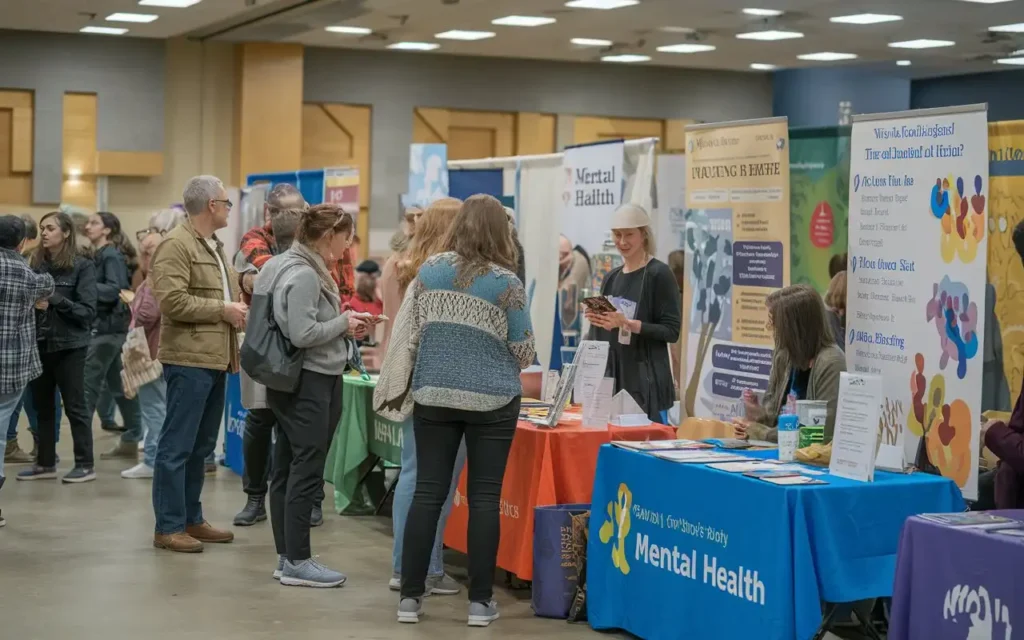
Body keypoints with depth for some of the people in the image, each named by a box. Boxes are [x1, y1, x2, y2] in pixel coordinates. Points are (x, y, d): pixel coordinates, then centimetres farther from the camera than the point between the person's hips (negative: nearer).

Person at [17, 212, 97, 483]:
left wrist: (55, 300, -22)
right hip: (40, 344, 5)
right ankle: (45, 462, 21)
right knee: (42, 405, 10)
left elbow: (88, 311, -13)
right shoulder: (37, 264, 6)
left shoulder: (82, 266, -8)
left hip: (68, 346, -5)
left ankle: (85, 465, 9)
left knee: (74, 406, 2)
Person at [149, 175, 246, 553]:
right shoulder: (176, 245, -11)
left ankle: (192, 520, 21)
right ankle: (168, 527, 0)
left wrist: (237, 311, 10)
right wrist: (221, 310, -16)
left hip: (215, 359, 10)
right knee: (177, 446, -4)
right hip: (189, 360, -10)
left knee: (201, 447, 14)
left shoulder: (215, 247, 20)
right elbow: (171, 300, -21)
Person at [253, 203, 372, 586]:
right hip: (309, 382, -11)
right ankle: (297, 562, -4)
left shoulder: (292, 266, 15)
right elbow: (302, 334, -23)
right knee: (307, 471, -7)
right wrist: (344, 323, -10)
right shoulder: (304, 275, -17)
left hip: (291, 382, 11)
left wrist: (344, 324, 8)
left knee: (287, 469, 11)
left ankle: (287, 557, 17)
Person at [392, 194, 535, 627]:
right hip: (492, 399, -3)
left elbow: (405, 333, 4)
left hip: (433, 396, 3)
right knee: (484, 497, 4)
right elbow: (524, 351, 0)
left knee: (427, 493, 7)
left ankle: (410, 596, 9)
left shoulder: (430, 271, 2)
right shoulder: (507, 283, -6)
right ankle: (480, 600, 7)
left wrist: (398, 385, 16)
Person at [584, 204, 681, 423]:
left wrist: (628, 324, -22)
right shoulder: (611, 277, 14)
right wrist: (597, 320, -1)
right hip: (611, 376, 6)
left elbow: (672, 331, -11)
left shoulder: (659, 274, -6)